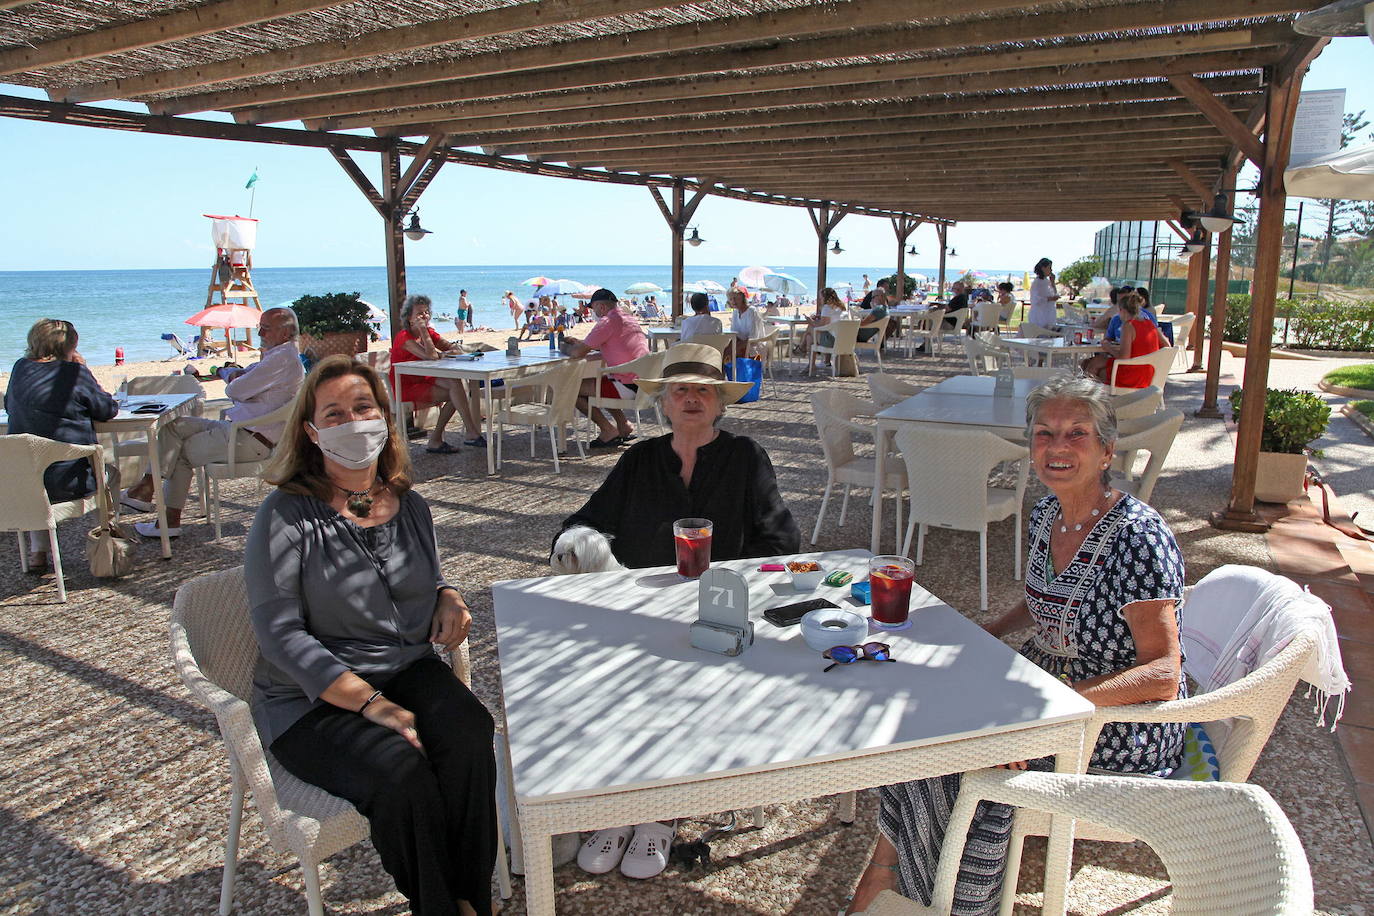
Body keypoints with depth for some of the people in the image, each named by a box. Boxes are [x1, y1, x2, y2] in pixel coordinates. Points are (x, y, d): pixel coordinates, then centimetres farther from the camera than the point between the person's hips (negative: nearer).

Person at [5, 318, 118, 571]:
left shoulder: (20, 368, 4)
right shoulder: (73, 373, -11)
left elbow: (9, 406, 21)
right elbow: (109, 410, -1)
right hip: (67, 482, -5)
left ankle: (37, 552, 35)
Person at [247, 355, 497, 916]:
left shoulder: (410, 507, 9)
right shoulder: (287, 515, -8)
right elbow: (280, 635, -14)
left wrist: (448, 598, 1)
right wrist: (370, 703, -22)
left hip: (410, 671, 4)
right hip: (312, 702, -4)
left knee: (469, 738, -27)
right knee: (401, 771, -31)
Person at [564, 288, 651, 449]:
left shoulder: (607, 321, -11)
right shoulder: (628, 319, 18)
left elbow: (578, 353, -11)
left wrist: (568, 350, 11)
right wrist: (578, 342, 34)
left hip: (628, 386, -10)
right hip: (644, 384, 10)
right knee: (598, 381, 33)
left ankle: (608, 430, 4)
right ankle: (623, 426, 23)